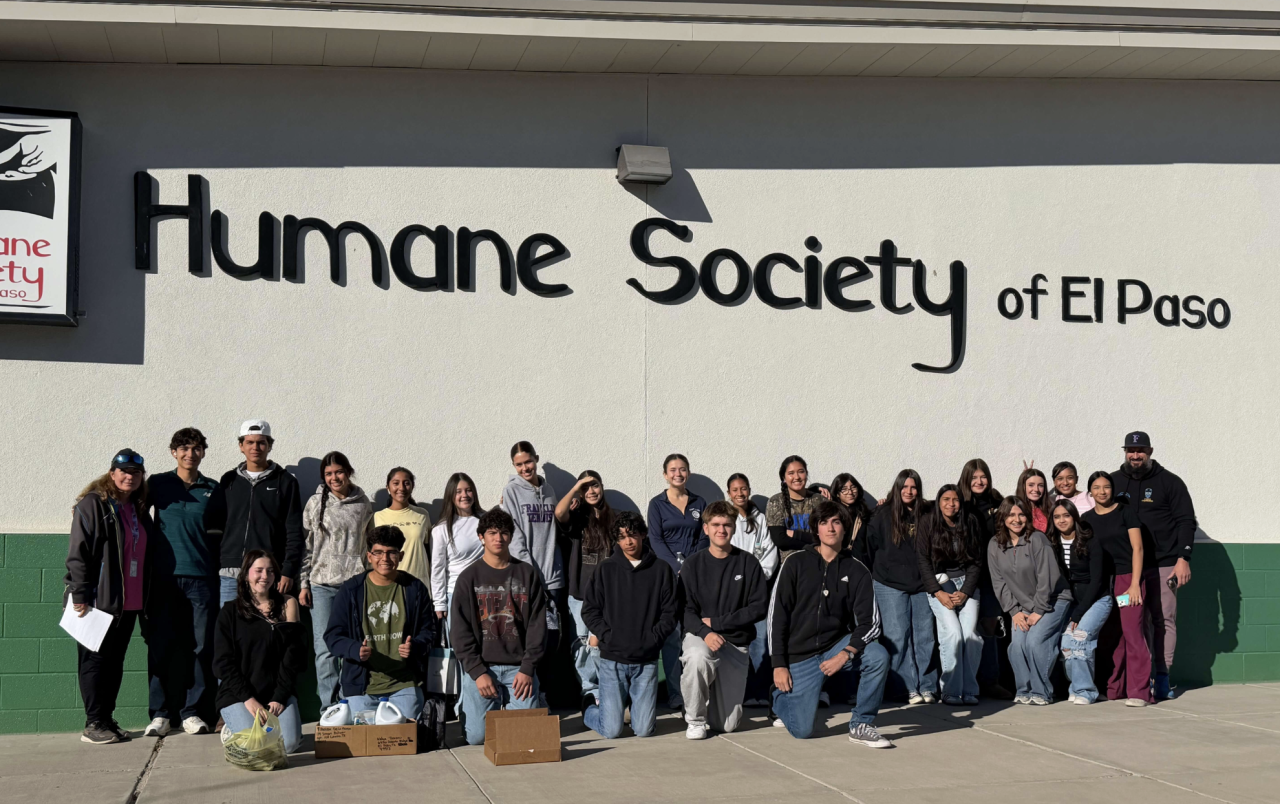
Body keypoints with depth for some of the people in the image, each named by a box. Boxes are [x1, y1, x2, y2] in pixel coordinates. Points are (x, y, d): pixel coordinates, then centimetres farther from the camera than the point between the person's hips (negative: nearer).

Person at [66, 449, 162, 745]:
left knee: (115, 661, 10)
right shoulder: (93, 504, -6)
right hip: (99, 600, -7)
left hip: (130, 603, 7)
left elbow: (148, 556, 21)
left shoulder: (139, 510, 16)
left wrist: (147, 598, 15)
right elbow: (78, 554, -11)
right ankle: (94, 723, 3)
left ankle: (108, 719, 16)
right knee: (96, 660, -1)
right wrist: (80, 595, -17)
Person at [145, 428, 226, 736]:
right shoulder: (157, 484, 8)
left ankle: (193, 712, 7)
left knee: (202, 646, 0)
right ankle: (161, 712, 6)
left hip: (202, 576, 1)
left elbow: (223, 529, 18)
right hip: (165, 575, -1)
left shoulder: (213, 489, 10)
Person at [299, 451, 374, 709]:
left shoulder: (363, 504, 8)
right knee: (325, 648, -2)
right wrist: (303, 583, 1)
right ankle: (329, 706, 3)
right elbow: (304, 545, 6)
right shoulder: (315, 503, 6)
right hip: (322, 584, 0)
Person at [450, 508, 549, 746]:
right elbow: (460, 630, 0)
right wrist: (477, 671, -11)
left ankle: (507, 707, 23)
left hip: (519, 666, 1)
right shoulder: (469, 577, 4)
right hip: (481, 666, 0)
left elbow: (537, 625, 3)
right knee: (477, 736, -10)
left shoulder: (527, 574, 7)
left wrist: (528, 668, -8)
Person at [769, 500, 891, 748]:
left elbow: (870, 622, -5)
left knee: (878, 656, -28)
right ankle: (783, 695, 27)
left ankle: (861, 725, -10)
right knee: (801, 730, -9)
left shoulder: (856, 571, 0)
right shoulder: (796, 563, -4)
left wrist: (846, 655, -22)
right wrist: (779, 664, -10)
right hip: (800, 653, -2)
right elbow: (777, 614, -5)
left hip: (838, 644, 2)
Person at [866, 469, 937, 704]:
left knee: (925, 636, 1)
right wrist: (878, 573, 2)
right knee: (898, 637, -6)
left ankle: (927, 687, 7)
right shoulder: (883, 514, 3)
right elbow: (871, 546, 4)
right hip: (890, 586, -2)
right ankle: (908, 688, -3)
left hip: (921, 585, 2)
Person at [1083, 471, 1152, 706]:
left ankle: (1139, 691, -12)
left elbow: (1137, 548, -3)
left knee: (1132, 632, -12)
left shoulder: (1125, 513, 1)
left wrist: (1135, 583, -10)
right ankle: (1114, 689, 12)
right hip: (1102, 583, 4)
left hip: (1128, 578, -4)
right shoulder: (1086, 519, 12)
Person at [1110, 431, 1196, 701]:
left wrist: (1183, 559, -6)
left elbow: (1186, 521, 3)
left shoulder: (1169, 482, 6)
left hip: (1163, 564, -2)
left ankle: (1162, 677, 0)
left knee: (1164, 619, -3)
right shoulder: (1113, 482, 13)